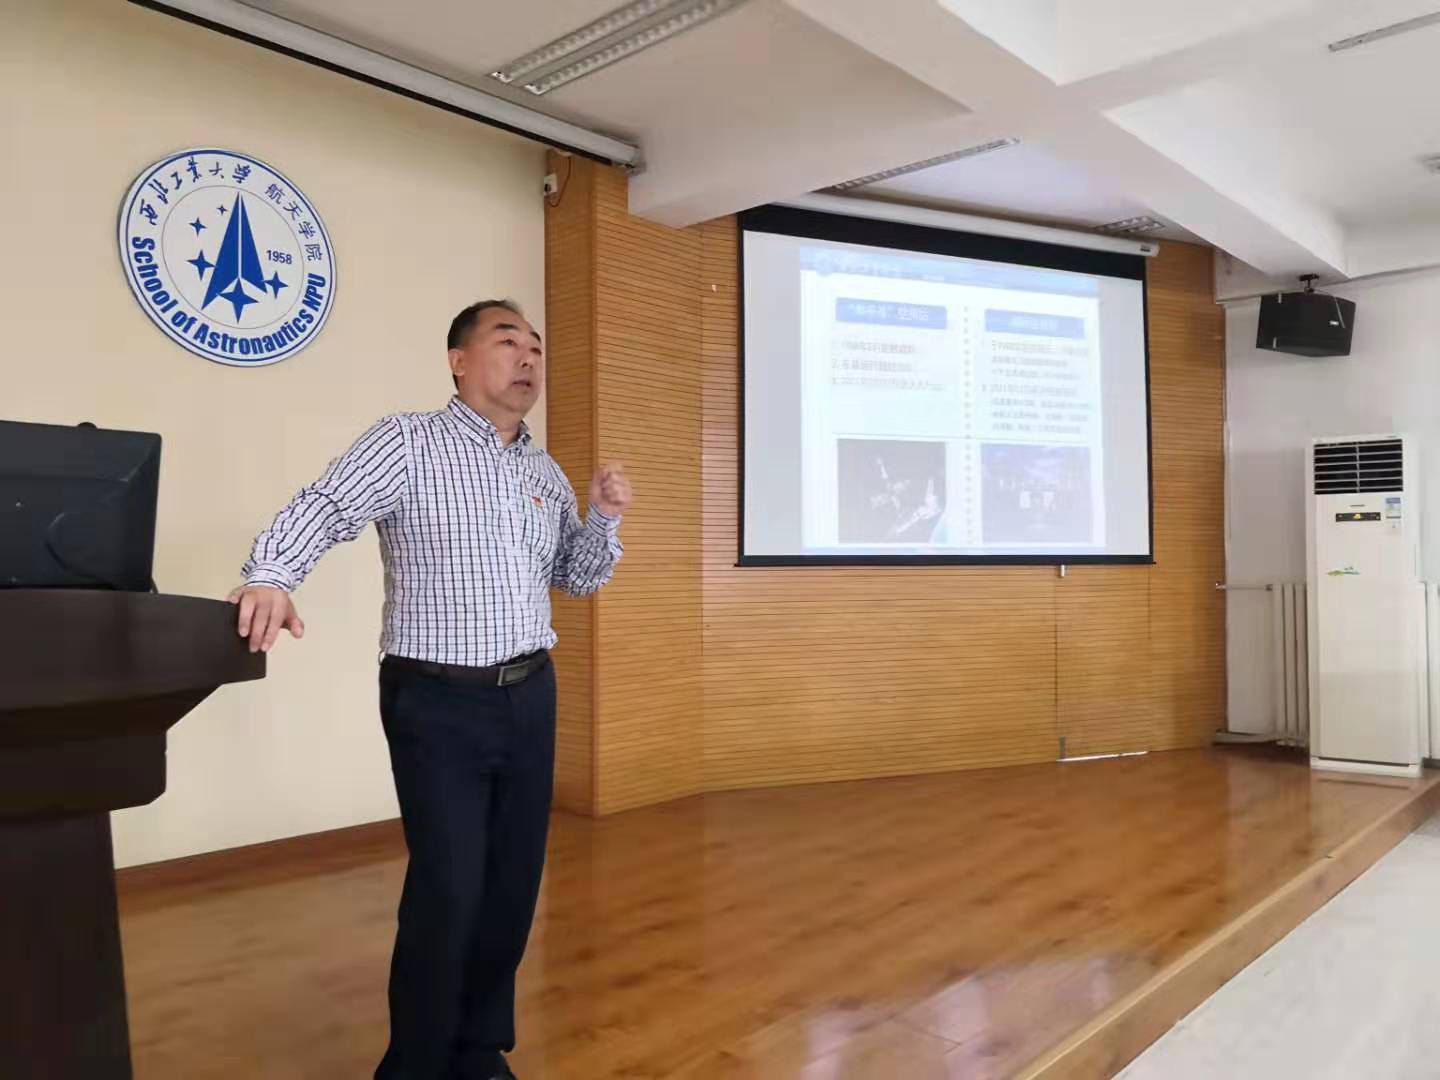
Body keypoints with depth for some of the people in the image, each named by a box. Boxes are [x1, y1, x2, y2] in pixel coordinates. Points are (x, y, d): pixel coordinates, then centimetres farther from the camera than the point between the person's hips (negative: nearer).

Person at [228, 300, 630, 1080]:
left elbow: (578, 579, 17)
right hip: (438, 702, -6)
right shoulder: (407, 443, -6)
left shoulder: (545, 473, 13)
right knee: (449, 889, -5)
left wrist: (605, 515, -1)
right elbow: (324, 509, -18)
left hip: (529, 695, 6)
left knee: (514, 882, 11)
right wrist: (269, 577, -37)